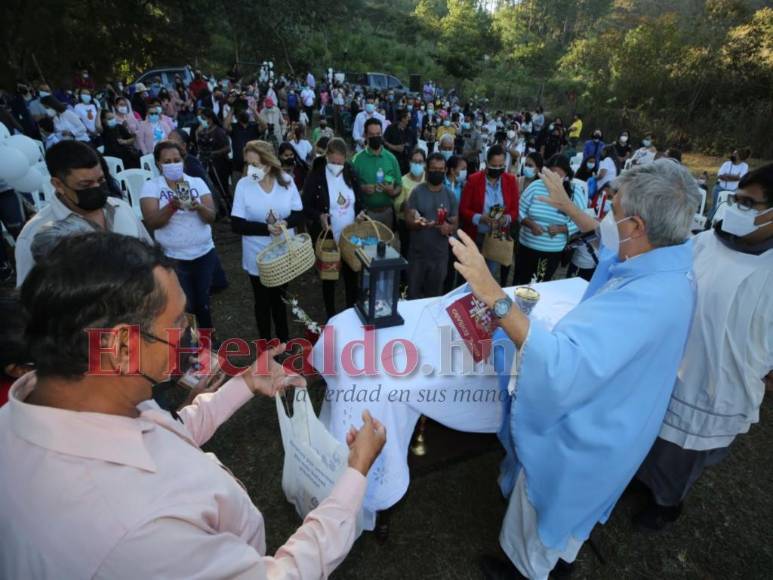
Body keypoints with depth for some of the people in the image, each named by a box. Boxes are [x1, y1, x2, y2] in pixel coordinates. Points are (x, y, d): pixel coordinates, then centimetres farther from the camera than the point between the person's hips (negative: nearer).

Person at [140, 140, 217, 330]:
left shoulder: (198, 182, 0)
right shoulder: (150, 186, -4)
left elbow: (211, 216, -8)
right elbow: (152, 222, -15)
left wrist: (199, 207, -29)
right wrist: (172, 206, -32)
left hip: (205, 254, 2)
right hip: (174, 258, -2)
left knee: (203, 302, 16)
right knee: (184, 306, 7)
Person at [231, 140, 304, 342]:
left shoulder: (287, 181, -10)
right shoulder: (243, 184, -14)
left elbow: (299, 215, -5)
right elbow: (236, 224, -16)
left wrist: (286, 222, -27)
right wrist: (266, 228, -28)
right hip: (258, 257, -2)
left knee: (280, 298, 21)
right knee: (263, 302, 15)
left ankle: (284, 341, 40)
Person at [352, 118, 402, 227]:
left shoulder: (391, 158, 1)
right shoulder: (358, 159, -5)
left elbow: (399, 185, 4)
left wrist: (393, 192, -16)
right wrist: (361, 188, -21)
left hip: (387, 211, 2)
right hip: (366, 211, -2)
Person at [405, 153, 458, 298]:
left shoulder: (450, 195, 2)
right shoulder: (417, 192, -6)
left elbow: (455, 224, 5)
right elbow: (408, 221, -10)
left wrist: (449, 228, -19)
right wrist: (419, 223, -32)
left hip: (440, 254, 2)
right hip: (418, 253, -2)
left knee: (435, 295, 16)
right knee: (414, 293, 10)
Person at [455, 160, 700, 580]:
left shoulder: (649, 298, -40)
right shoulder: (666, 264, -10)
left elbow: (563, 365, -49)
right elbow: (612, 242, 12)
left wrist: (495, 297, -51)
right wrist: (567, 205, 19)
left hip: (580, 436, -9)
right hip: (602, 426, 9)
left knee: (537, 510, 21)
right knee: (567, 505, 35)